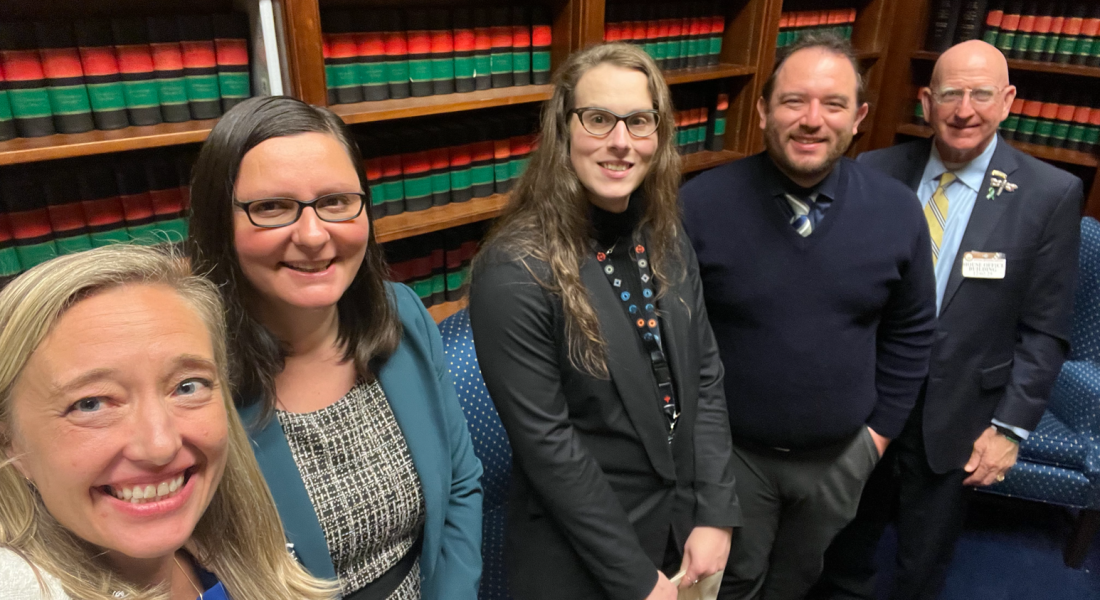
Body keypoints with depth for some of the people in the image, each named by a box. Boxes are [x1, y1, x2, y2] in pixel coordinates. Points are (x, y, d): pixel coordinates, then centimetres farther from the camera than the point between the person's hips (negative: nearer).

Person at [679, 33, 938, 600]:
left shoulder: (897, 210, -9)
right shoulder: (699, 205, -19)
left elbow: (911, 331, 4)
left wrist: (881, 427, 4)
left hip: (841, 455, 3)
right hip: (729, 451, -2)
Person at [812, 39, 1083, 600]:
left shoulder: (1050, 193, -9)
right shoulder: (874, 172, -6)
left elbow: (1044, 329, -5)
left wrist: (1010, 427, -8)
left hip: (956, 420, -1)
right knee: (845, 545, 21)